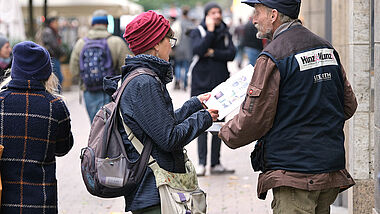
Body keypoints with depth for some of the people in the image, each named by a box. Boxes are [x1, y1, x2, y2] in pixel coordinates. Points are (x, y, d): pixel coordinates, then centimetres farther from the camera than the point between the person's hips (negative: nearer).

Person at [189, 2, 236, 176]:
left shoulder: (225, 33, 12)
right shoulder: (198, 32, 2)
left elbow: (231, 54, -1)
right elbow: (198, 50, -16)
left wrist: (212, 53, -11)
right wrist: (210, 31, -14)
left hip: (221, 84, 3)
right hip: (201, 84, -3)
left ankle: (215, 163, 9)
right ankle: (201, 163, -1)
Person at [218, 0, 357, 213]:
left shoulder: (272, 57, -13)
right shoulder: (327, 49, 11)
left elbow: (254, 119, -11)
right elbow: (349, 105, 15)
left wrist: (226, 133, 9)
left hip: (294, 171, -8)